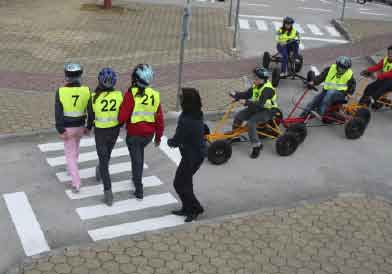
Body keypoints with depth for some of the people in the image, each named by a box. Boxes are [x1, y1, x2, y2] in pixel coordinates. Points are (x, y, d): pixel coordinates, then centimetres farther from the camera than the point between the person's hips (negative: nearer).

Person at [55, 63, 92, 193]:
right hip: (80, 126, 3)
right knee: (75, 147, 31)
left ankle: (76, 183, 1)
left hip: (67, 128, -3)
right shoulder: (86, 91, -12)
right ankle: (72, 168, 52)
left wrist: (60, 130, -12)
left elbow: (58, 113, -18)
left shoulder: (60, 91, -18)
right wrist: (89, 127, 4)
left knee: (70, 155, 7)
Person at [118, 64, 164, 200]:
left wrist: (119, 123, 4)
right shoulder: (155, 95, -4)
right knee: (140, 154, 30)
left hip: (134, 134, -4)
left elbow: (123, 115, -19)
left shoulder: (131, 94, -19)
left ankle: (139, 190, 13)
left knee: (136, 159, 8)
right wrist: (158, 137, 12)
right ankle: (136, 177, 42)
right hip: (149, 134, 4)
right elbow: (160, 119, 1)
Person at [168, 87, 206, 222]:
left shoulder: (185, 120, -29)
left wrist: (170, 141, 1)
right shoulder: (198, 115, -1)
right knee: (185, 181, 21)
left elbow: (177, 140, -20)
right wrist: (175, 141, 3)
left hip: (191, 156, -9)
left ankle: (195, 209, 14)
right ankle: (188, 209, 32)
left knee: (179, 183, 6)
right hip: (200, 152, 9)